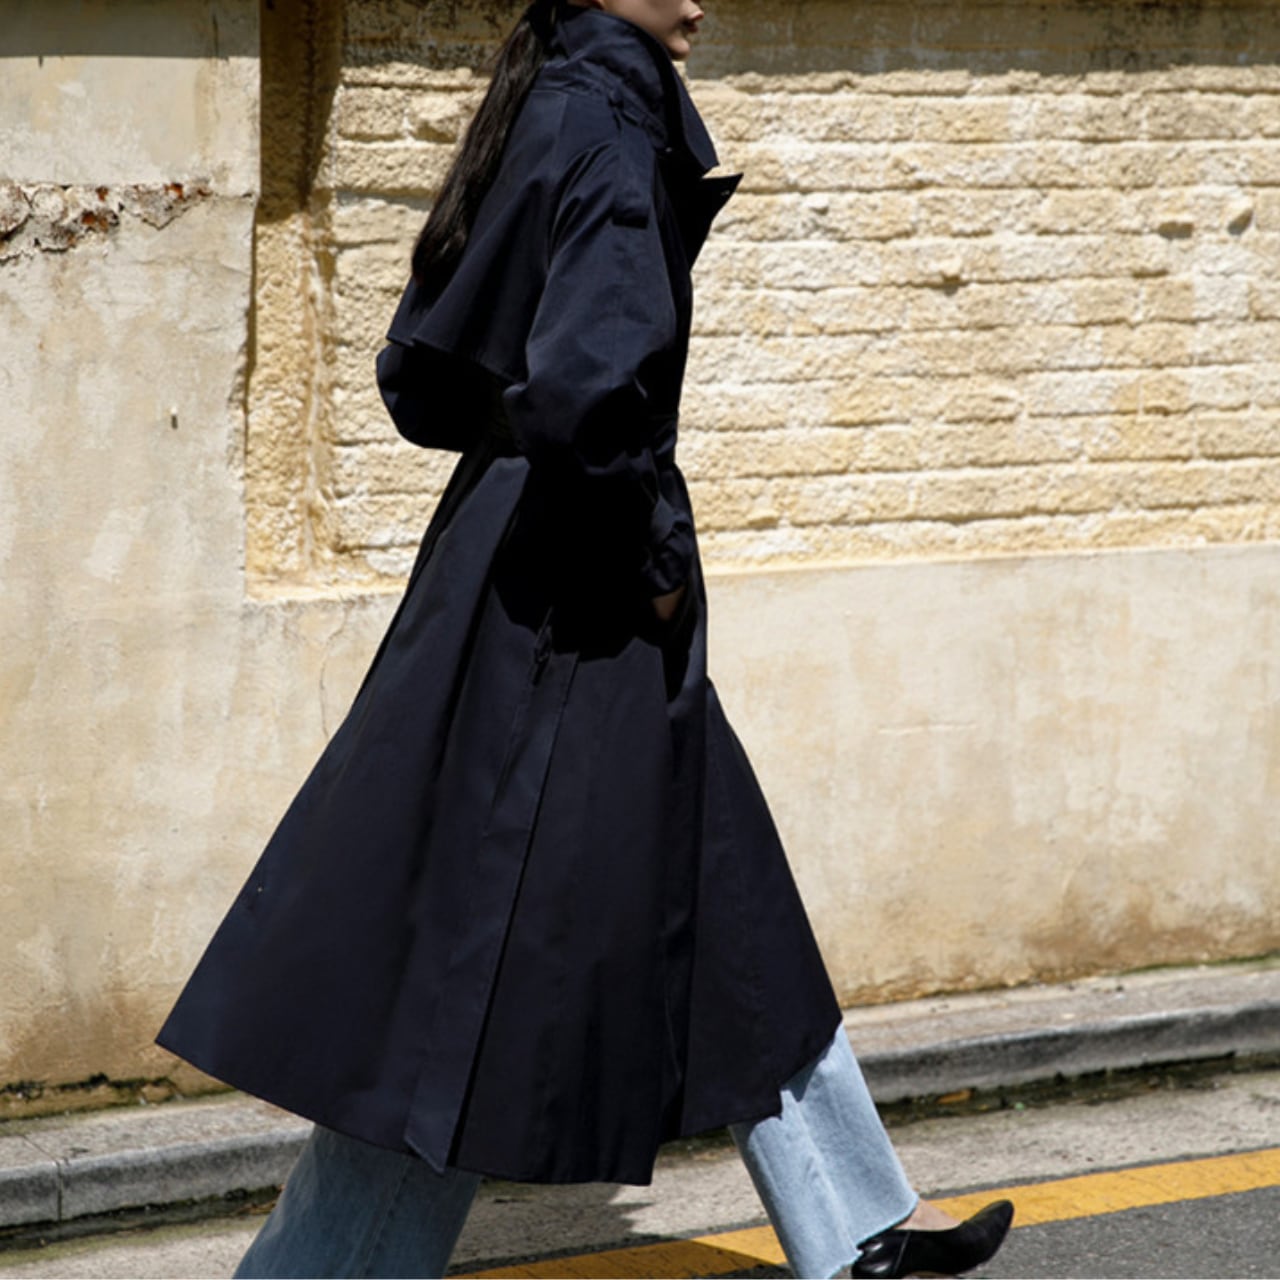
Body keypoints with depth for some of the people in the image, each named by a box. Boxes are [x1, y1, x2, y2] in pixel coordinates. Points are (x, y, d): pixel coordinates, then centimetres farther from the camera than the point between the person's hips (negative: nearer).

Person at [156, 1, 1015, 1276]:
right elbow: (588, 379, -29)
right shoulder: (606, 121, -18)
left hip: (505, 549, 10)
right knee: (486, 937, -2)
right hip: (576, 601, -10)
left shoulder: (539, 118, 10)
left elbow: (421, 372, 15)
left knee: (721, 900, 15)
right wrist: (651, 551, -16)